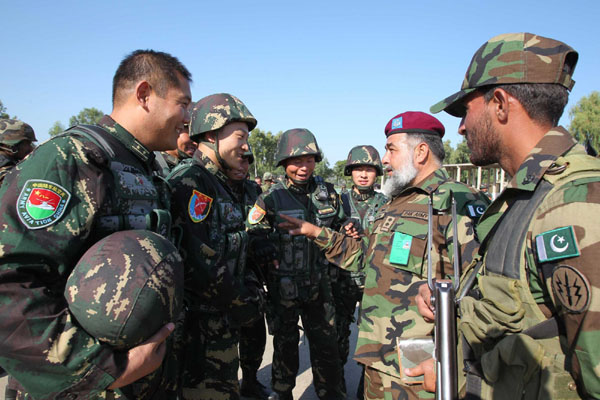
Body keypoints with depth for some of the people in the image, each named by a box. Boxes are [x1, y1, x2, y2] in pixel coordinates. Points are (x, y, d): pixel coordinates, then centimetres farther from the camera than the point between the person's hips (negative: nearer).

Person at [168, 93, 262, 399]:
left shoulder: (219, 184, 12)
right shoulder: (190, 180, -19)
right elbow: (200, 264, -26)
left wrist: (248, 290, 4)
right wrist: (244, 305, -13)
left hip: (222, 320, 9)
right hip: (201, 325, -9)